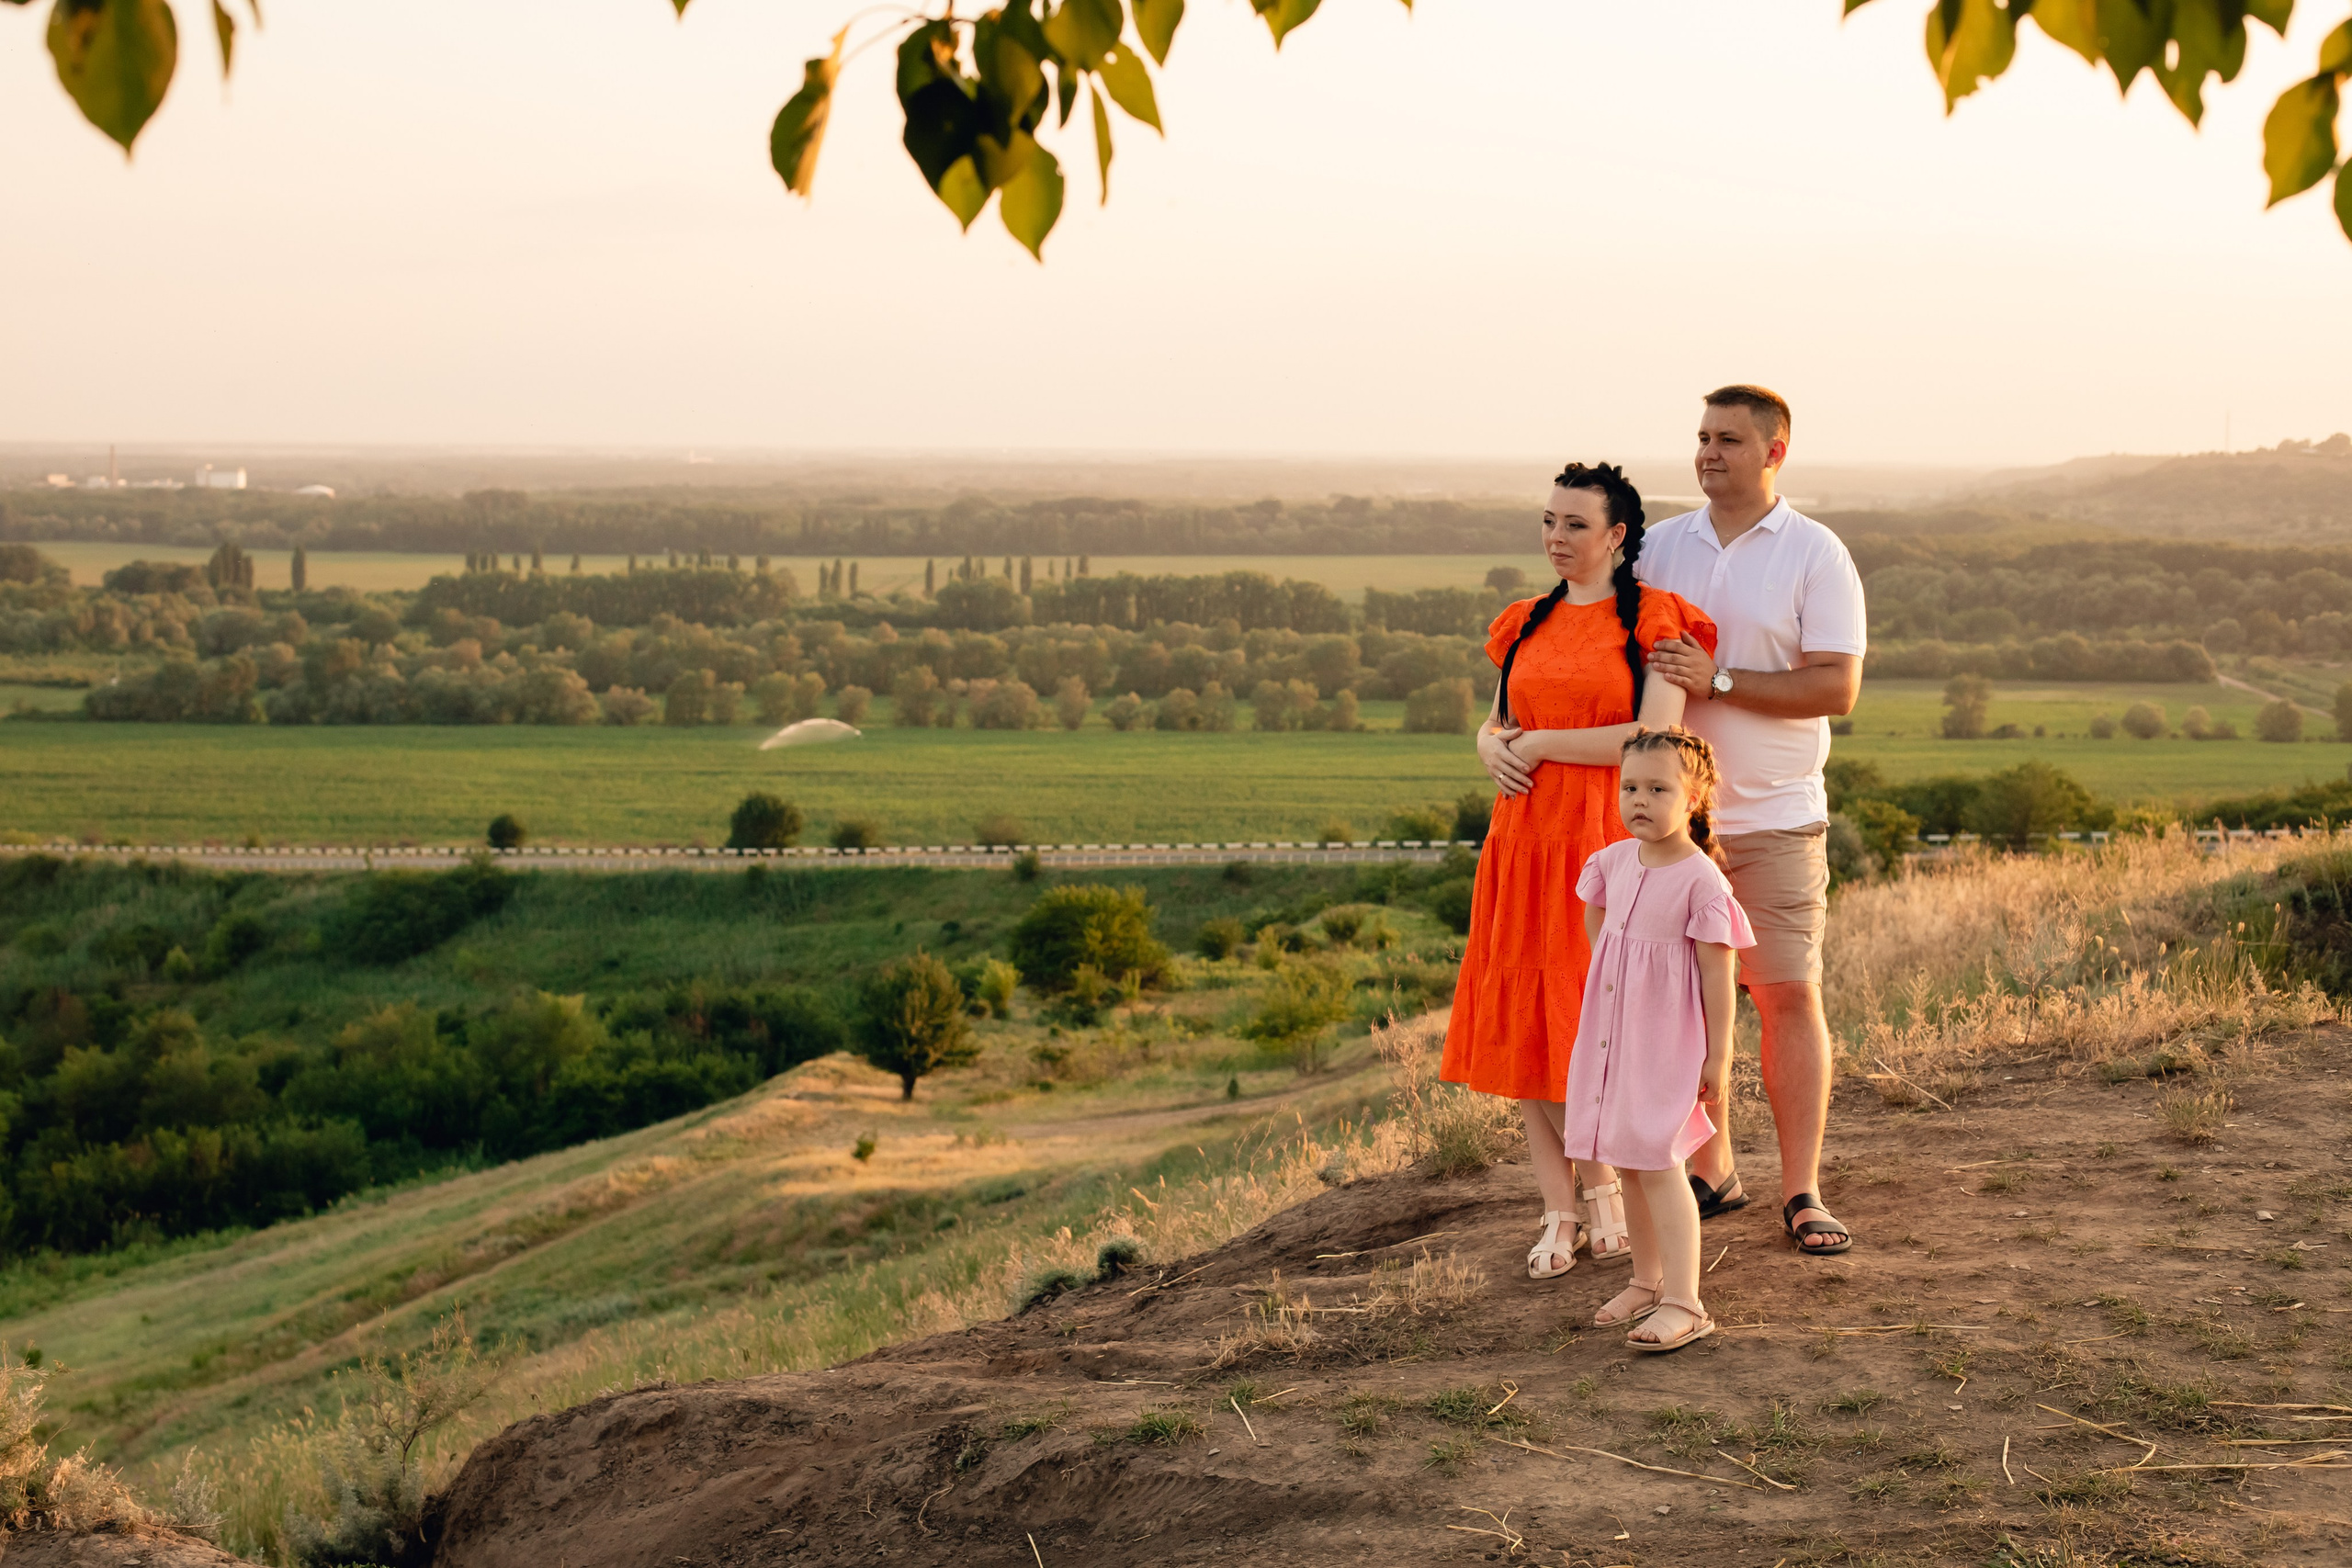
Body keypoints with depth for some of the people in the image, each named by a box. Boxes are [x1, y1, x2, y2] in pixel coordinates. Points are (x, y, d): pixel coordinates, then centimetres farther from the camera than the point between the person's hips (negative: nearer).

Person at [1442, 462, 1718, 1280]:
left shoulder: (1654, 620, -3)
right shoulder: (1526, 624, 14)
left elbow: (1657, 736, -14)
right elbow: (1493, 724, 22)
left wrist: (1542, 745, -9)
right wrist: (1495, 751, -2)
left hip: (1612, 842, -5)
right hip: (1526, 841, 5)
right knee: (1526, 1025, 2)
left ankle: (1603, 1185, 18)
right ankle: (1560, 1211, 10)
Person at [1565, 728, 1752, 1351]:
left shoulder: (1702, 879, -17)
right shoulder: (1615, 860, 2)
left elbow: (1718, 973, -14)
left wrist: (1718, 1057, -14)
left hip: (1667, 1037, -7)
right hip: (1611, 1030, 7)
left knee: (1657, 1161, -11)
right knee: (1628, 1160, 14)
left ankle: (1684, 1303, -10)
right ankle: (1647, 1280, 28)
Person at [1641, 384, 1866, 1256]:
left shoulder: (1815, 555, -2)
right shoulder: (1659, 547, 9)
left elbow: (1837, 687, -10)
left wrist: (1719, 681, -17)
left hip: (1774, 819, -3)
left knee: (1789, 995, -3)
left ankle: (1802, 1193, 4)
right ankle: (1710, 1173, 18)